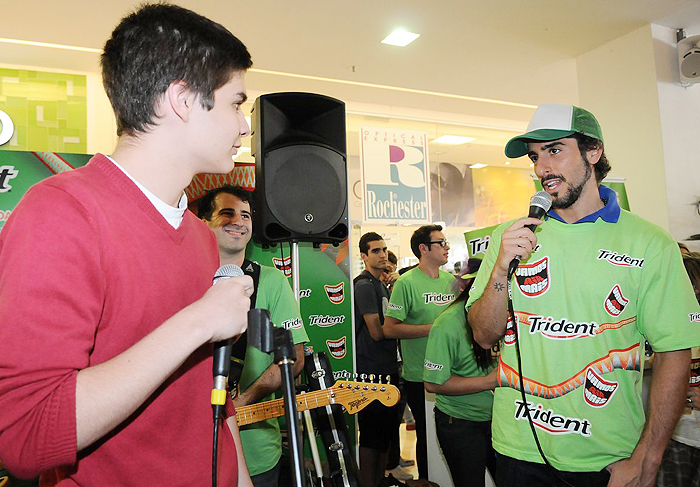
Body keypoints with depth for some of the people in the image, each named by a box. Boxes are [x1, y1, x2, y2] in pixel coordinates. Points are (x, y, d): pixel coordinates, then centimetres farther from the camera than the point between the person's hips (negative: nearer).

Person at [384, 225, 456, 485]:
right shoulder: (406, 282, -12)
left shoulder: (451, 280, 8)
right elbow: (389, 328, -16)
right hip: (419, 377, -6)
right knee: (426, 434, 8)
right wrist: (433, 329, -18)